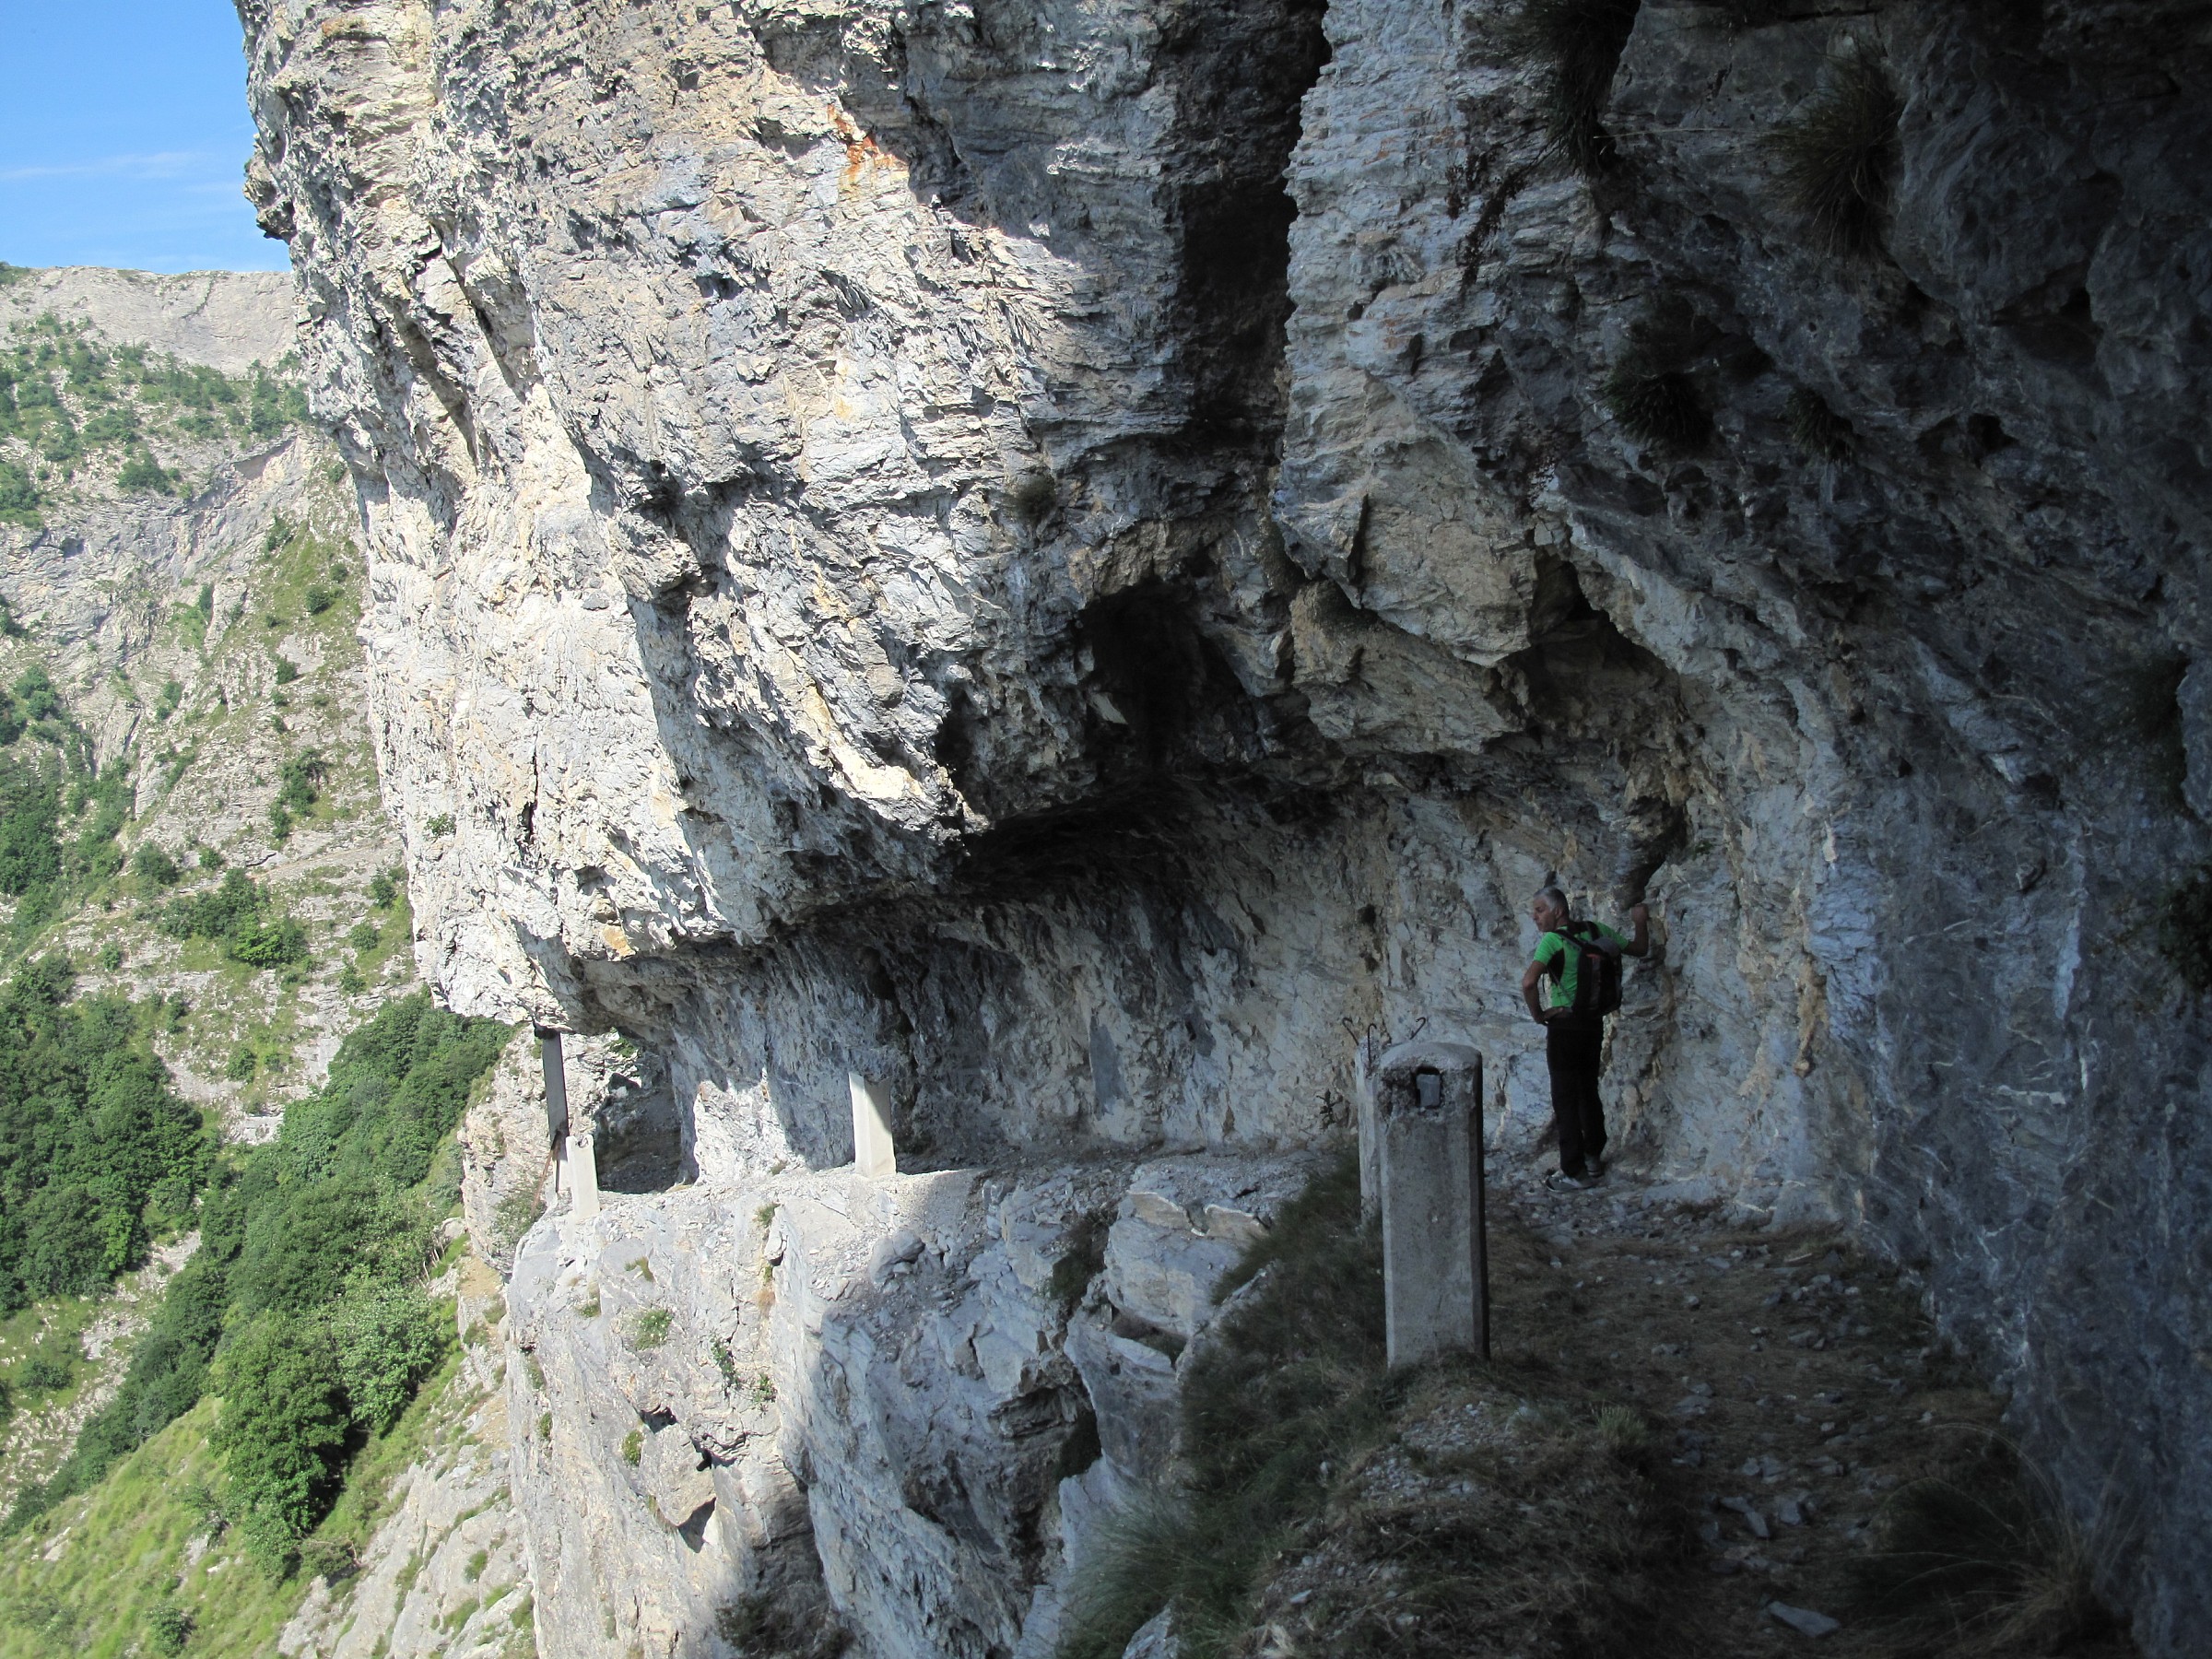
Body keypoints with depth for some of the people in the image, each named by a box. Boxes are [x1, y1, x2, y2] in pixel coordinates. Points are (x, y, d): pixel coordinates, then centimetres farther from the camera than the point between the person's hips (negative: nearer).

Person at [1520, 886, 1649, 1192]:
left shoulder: (1552, 940, -17)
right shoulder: (1597, 931, 3)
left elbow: (1528, 982, -31)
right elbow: (1639, 949, 15)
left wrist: (1538, 1015, -16)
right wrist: (1641, 922, 30)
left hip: (1565, 1026, -7)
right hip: (1595, 1022, 7)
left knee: (1565, 1099, 1)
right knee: (1589, 1092, 20)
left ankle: (1574, 1173, 4)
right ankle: (1594, 1159, 29)